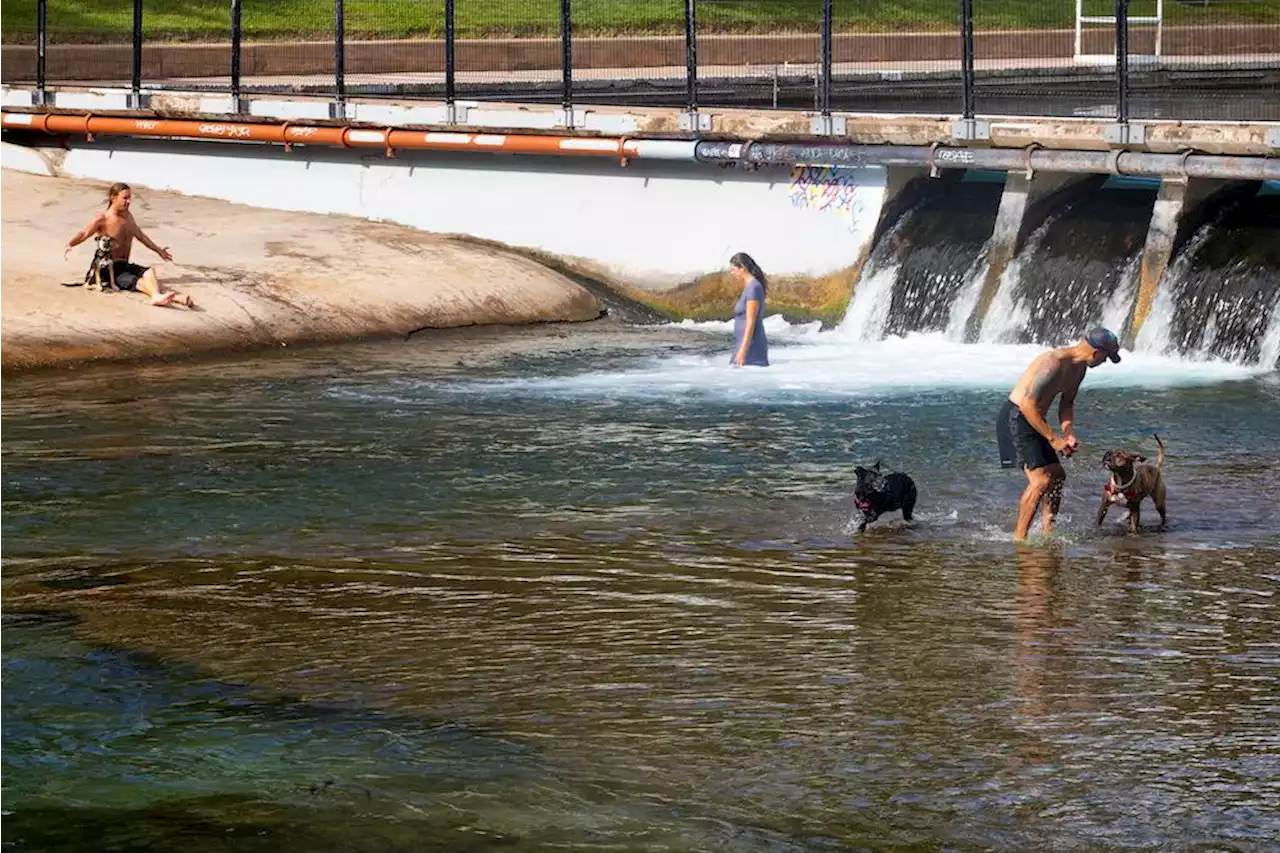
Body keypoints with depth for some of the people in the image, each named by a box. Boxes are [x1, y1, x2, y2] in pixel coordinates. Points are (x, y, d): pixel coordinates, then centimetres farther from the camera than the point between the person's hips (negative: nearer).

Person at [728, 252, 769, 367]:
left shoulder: (753, 287, -15)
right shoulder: (751, 287, 16)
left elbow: (751, 322, -20)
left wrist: (743, 350, -24)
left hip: (750, 347, -10)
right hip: (748, 346, 10)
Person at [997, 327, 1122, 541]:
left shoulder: (1079, 367, 5)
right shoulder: (1053, 363, -26)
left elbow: (1066, 403, 18)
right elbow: (1028, 405, -29)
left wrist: (1069, 434, 0)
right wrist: (1053, 439, -25)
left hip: (1033, 420, 10)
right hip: (1015, 417, -10)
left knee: (1057, 475, 14)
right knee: (1041, 479, -16)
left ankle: (1048, 531, 22)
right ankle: (1019, 537, -12)